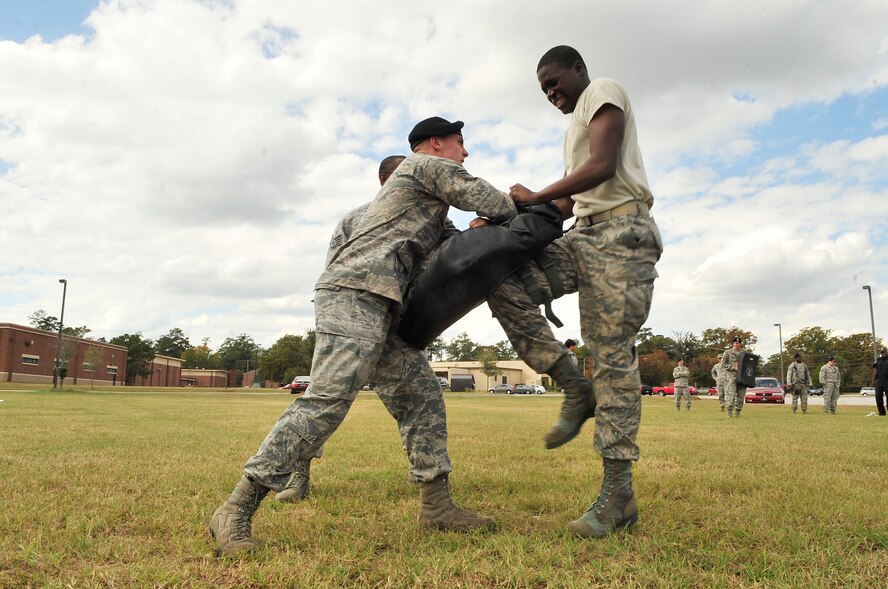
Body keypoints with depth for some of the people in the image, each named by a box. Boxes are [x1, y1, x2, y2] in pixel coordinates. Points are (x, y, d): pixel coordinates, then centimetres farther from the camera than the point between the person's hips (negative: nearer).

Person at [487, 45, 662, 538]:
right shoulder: (574, 127, 30)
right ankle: (575, 390, -7)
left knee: (611, 356, -13)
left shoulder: (603, 93, 5)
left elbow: (603, 168, -14)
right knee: (504, 283, -8)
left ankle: (618, 493, -9)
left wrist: (536, 197, -8)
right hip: (583, 236, 9)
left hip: (620, 232, -8)